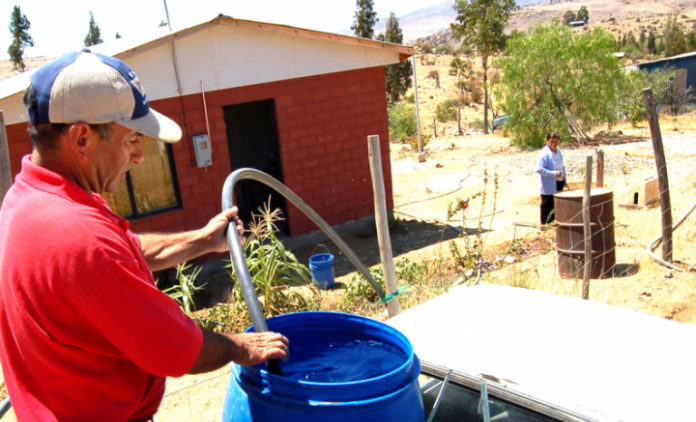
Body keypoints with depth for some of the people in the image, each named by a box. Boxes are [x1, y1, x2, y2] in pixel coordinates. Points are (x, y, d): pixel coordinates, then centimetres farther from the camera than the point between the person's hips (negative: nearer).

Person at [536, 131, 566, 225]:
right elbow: (539, 169, -24)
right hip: (549, 186, -8)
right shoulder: (544, 153, -18)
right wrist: (554, 173, -26)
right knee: (547, 206, 1)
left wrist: (564, 180, 16)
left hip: (559, 183, 8)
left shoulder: (558, 150, 9)